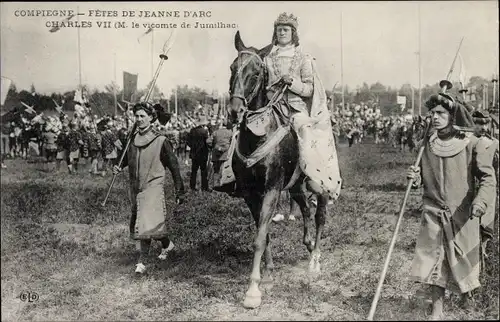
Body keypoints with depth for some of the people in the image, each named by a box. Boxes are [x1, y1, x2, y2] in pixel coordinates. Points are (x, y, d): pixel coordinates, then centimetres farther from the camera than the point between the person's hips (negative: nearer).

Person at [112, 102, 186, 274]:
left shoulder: (160, 141, -10)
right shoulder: (132, 139, 5)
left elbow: (174, 166, -7)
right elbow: (127, 158, 22)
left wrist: (180, 191, -7)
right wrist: (119, 166, -1)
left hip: (153, 186, -6)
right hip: (135, 188, 6)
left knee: (147, 223, -14)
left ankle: (142, 261, -8)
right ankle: (167, 244, 39)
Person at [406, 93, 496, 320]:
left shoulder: (472, 144, -11)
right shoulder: (428, 144, 2)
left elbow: (487, 177, -11)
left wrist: (480, 201, -27)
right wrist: (416, 178, -9)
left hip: (462, 213, -2)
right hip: (433, 212, 3)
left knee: (463, 259, 13)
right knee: (434, 260, 1)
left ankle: (466, 291, 45)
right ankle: (437, 310, 13)